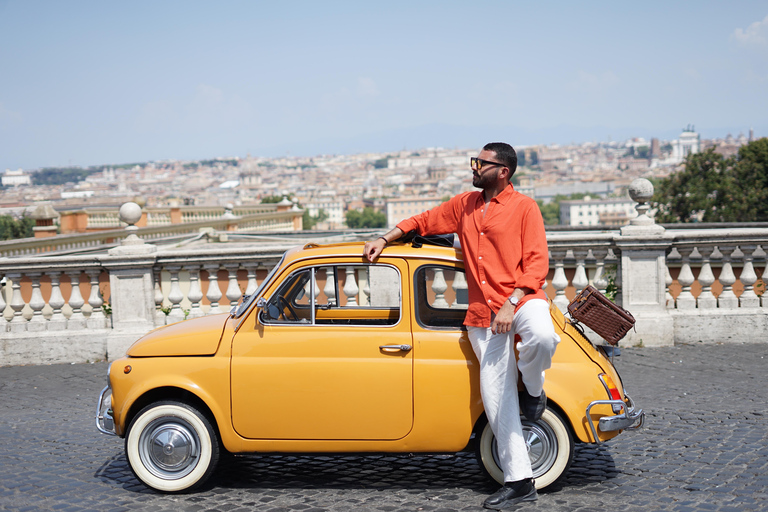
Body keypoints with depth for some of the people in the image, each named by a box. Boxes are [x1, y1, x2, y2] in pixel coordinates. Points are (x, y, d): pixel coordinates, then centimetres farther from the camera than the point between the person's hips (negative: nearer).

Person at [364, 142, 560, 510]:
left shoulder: (524, 207, -1)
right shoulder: (464, 205, 16)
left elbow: (537, 262, -8)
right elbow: (425, 221, 28)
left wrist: (511, 304, -19)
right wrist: (384, 240, 17)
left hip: (522, 299, -5)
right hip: (482, 314, 5)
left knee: (542, 338, -39)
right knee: (496, 398, 1)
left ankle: (533, 388, -4)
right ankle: (519, 481, 11)